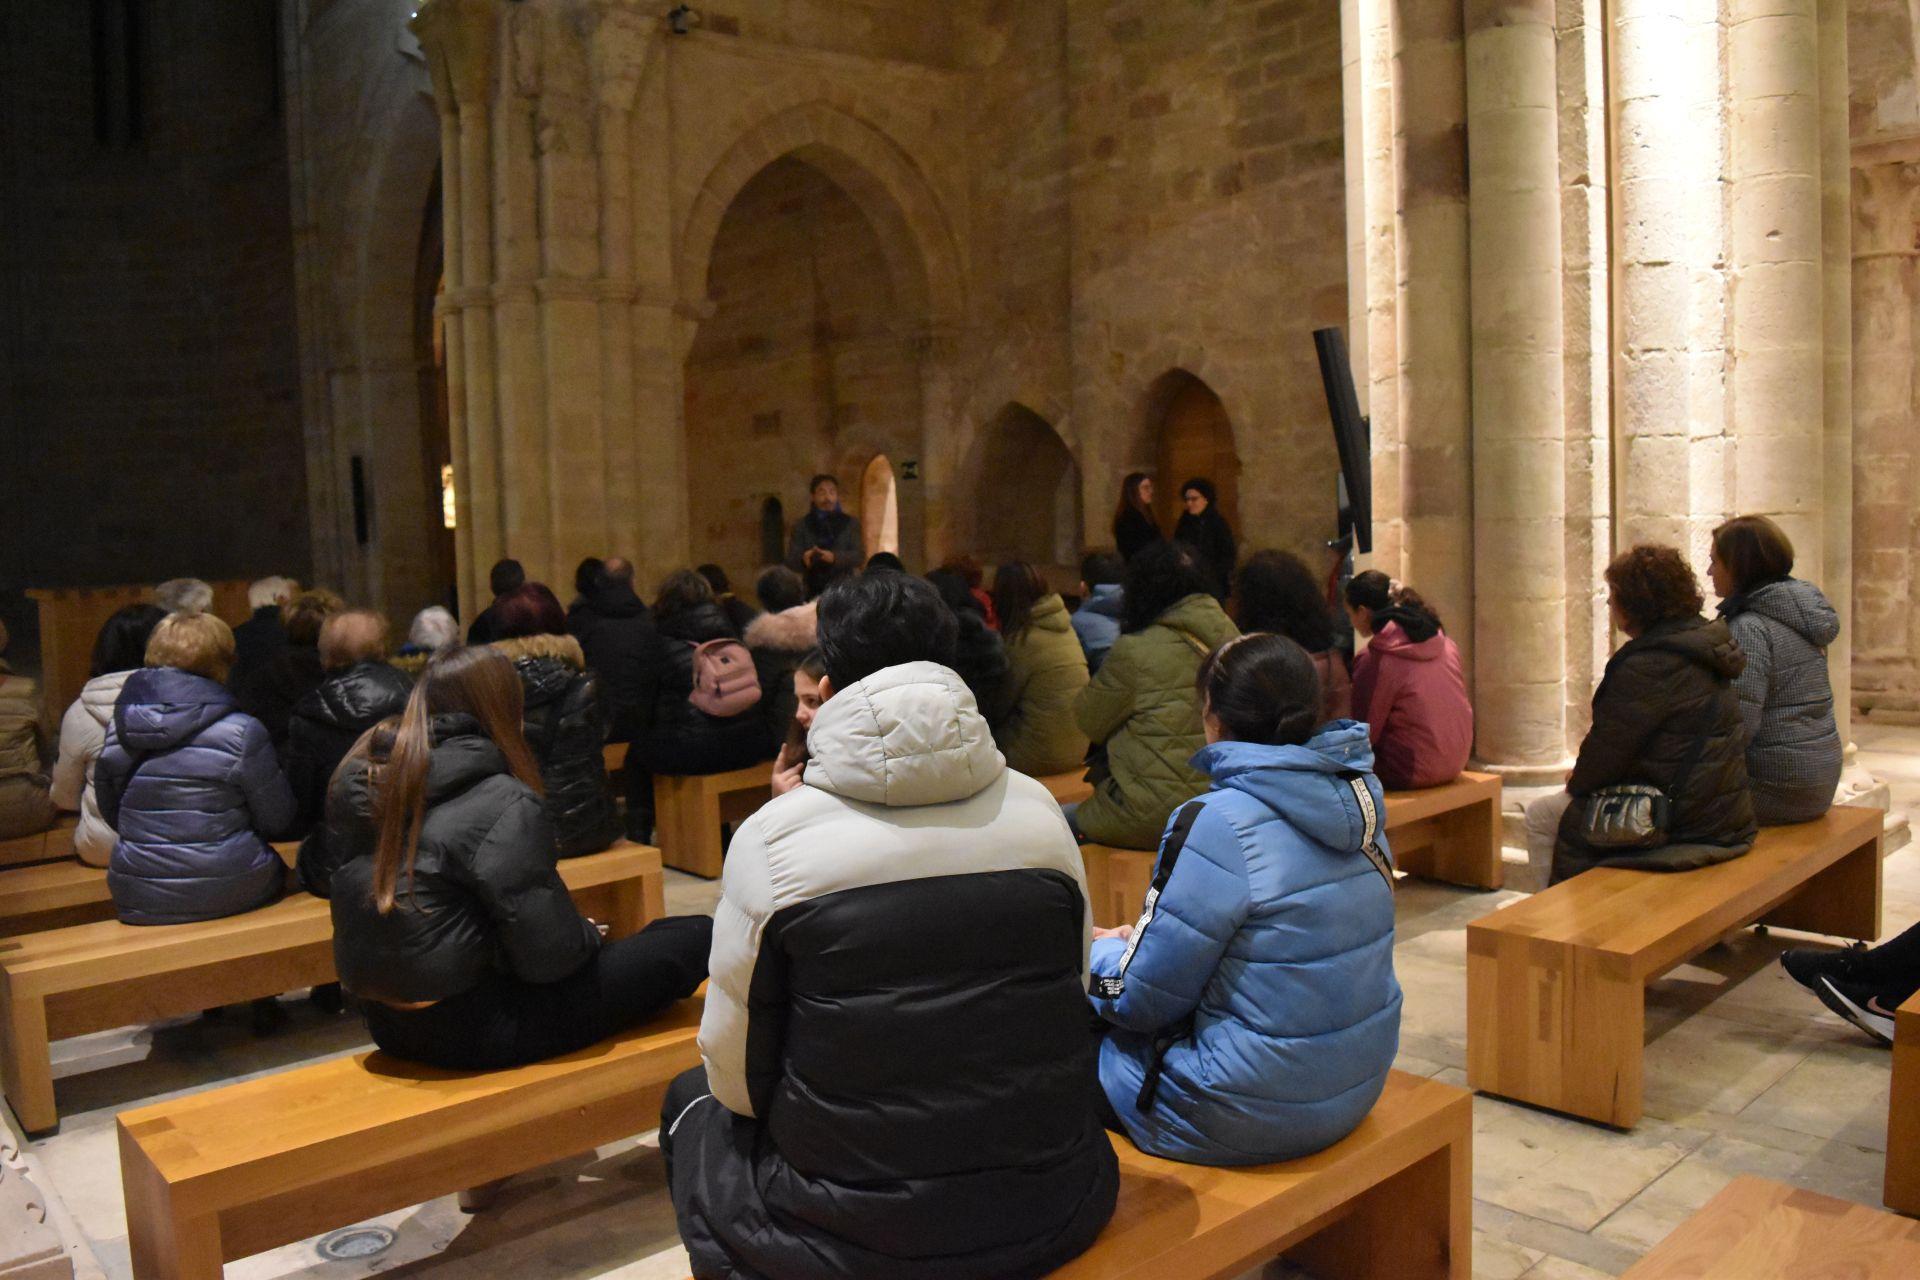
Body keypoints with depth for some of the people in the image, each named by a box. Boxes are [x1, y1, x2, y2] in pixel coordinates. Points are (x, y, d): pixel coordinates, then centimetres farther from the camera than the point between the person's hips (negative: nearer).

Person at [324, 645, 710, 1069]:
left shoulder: (362, 781, 5)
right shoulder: (502, 804, -18)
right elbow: (548, 953, -18)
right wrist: (588, 935, 2)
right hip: (466, 1028, -9)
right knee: (693, 937, -6)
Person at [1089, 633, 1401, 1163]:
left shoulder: (1217, 826, -24)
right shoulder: (1353, 799, 1)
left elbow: (1141, 998, -17)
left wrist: (1097, 952, 4)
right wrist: (1142, 937, 13)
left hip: (1255, 1115, -8)